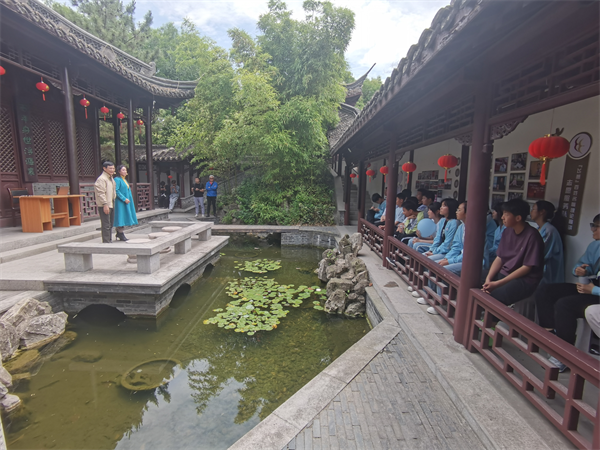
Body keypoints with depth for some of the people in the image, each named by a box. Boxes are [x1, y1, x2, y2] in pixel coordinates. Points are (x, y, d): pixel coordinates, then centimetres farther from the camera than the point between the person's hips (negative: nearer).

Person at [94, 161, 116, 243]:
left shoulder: (111, 178, 19)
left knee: (110, 224, 16)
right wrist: (105, 204, -22)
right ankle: (106, 242, -2)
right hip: (104, 206, -10)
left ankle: (110, 241, 25)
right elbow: (100, 193, -18)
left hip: (111, 204, 10)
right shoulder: (101, 179, -12)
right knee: (106, 225, -7)